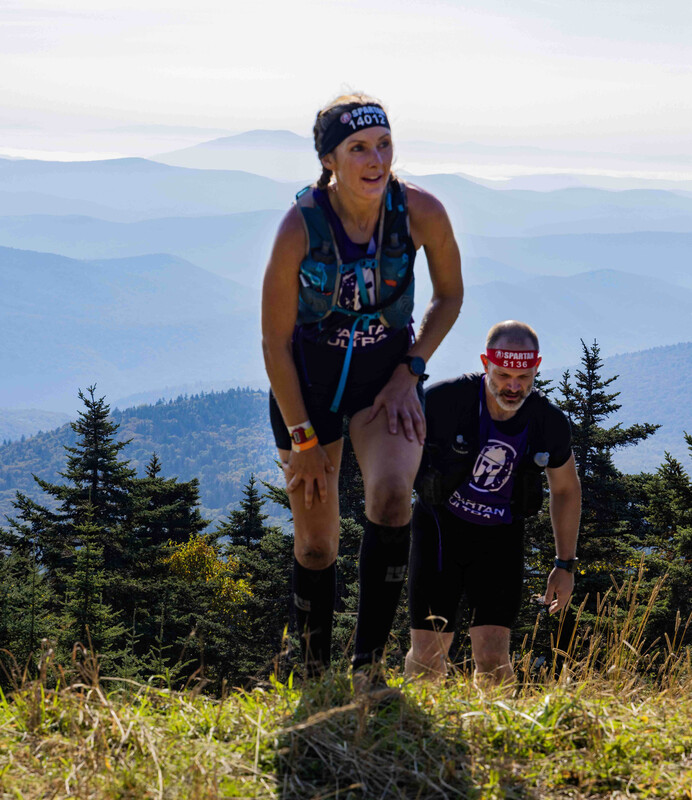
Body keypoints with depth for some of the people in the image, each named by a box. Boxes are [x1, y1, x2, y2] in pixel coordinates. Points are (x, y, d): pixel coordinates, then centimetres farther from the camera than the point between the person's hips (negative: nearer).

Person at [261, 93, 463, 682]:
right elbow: (275, 340, -15)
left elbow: (449, 295, 2)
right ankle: (316, 678, 22)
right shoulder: (300, 226, -24)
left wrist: (409, 372, -8)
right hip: (308, 375, -1)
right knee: (316, 546, 1)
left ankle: (369, 665, -16)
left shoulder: (421, 213, -18)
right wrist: (302, 438, -12)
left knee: (392, 497, -26)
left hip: (387, 371, 1)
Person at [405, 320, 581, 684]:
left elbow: (566, 490, 8)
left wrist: (565, 564, 10)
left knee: (492, 657, -10)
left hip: (500, 538, 1)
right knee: (427, 657, -4)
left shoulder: (550, 422, -11)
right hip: (439, 527, -1)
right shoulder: (444, 399, -20)